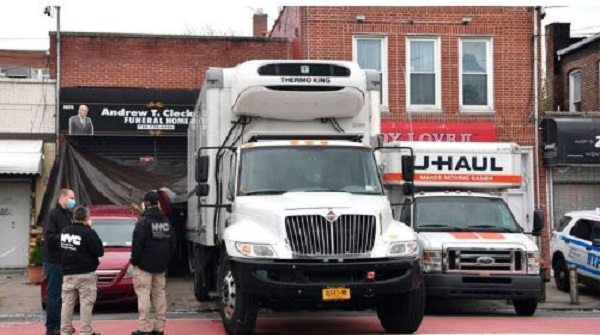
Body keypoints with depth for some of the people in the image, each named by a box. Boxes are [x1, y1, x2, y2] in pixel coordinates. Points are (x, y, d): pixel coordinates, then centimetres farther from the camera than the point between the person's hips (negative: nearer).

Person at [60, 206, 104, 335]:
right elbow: (100, 251, -11)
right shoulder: (89, 233, -14)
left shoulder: (65, 231, 5)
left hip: (68, 273, 6)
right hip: (85, 274, -5)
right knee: (86, 303, 0)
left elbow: (62, 250, 11)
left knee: (67, 302, 10)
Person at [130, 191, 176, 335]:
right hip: (161, 266, 7)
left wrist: (134, 260, -4)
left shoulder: (144, 221, -14)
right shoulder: (166, 221, 11)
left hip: (144, 265, -7)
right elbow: (172, 243, 14)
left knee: (144, 295, -6)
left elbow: (137, 244, -16)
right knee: (159, 294, 10)